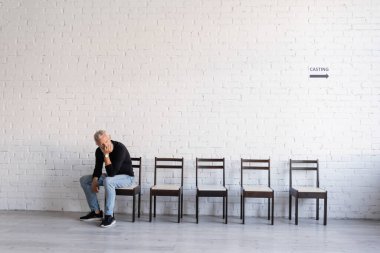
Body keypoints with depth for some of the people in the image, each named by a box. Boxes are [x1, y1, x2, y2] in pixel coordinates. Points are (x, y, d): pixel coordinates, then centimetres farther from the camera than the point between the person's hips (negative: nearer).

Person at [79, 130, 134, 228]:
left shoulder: (120, 148, -29)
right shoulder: (99, 151, -8)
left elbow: (111, 173, -34)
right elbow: (98, 169, 4)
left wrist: (106, 155, -35)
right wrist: (94, 181, -14)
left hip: (126, 177, -7)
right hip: (111, 176, 8)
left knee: (108, 181, -39)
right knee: (84, 180, 0)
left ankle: (109, 216, -28)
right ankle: (96, 212, 3)